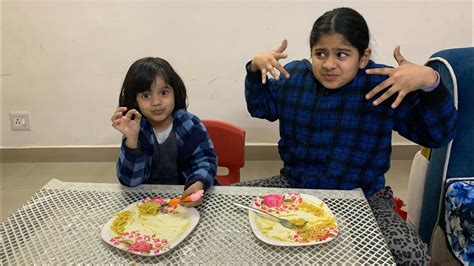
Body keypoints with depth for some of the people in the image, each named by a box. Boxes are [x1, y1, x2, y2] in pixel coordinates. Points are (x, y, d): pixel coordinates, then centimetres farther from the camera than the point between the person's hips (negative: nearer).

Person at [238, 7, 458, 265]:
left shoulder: (386, 84, -11)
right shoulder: (294, 75, 0)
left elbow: (438, 135, -10)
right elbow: (260, 107, 17)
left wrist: (429, 83, -28)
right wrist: (255, 69, -1)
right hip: (294, 184, 3)